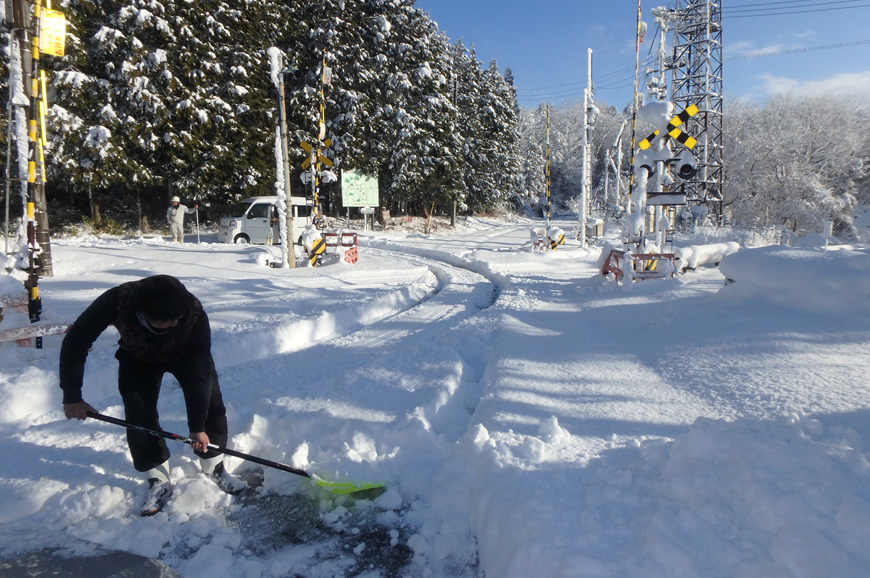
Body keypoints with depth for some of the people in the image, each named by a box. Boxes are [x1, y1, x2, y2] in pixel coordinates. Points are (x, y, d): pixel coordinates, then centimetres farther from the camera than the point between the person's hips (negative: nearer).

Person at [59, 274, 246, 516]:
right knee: (139, 415, -8)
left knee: (211, 405, -6)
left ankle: (215, 466, 14)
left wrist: (198, 426, -29)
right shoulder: (115, 301, -41)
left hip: (187, 354, -1)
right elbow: (75, 343, -25)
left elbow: (198, 372, -34)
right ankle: (159, 482, 8)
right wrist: (72, 397, -23)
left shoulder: (195, 315, -42)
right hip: (138, 357, 1)